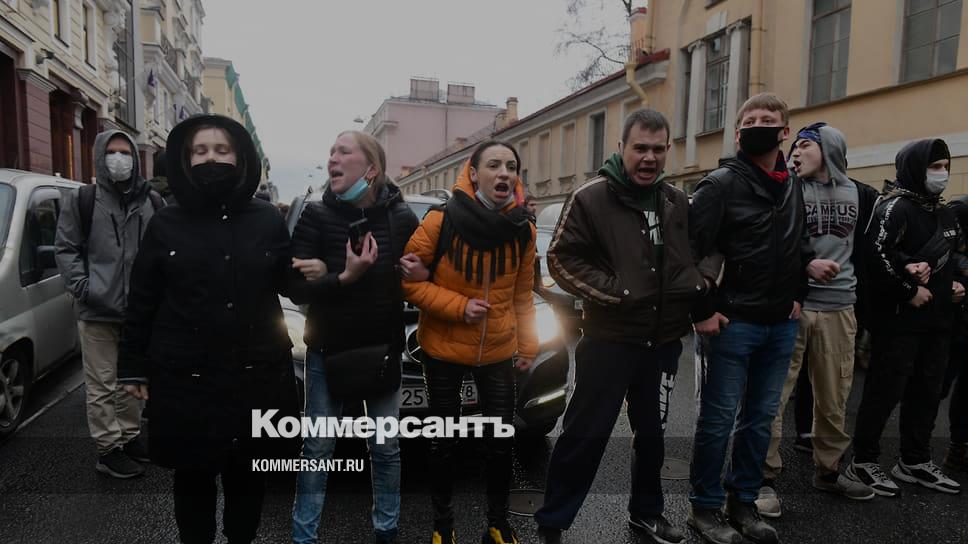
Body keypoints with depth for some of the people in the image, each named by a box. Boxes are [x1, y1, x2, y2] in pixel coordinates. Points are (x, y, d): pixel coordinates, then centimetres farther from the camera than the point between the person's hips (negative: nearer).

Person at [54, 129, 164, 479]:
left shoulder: (152, 202, 7)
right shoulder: (82, 200, -1)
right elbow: (65, 248, 0)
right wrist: (82, 287, -12)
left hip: (140, 310, 3)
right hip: (97, 311, -3)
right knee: (102, 385, 3)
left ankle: (130, 436, 32)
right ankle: (108, 450, 15)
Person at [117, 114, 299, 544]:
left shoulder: (267, 220, 2)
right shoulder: (166, 225, 1)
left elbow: (289, 283, 8)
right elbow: (141, 304, 3)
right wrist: (133, 368, 3)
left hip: (257, 375, 1)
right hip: (185, 378, 0)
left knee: (248, 474, 14)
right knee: (192, 476, 13)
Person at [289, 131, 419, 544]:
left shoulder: (402, 218, -9)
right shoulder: (316, 216, -10)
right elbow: (298, 290, -11)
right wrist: (344, 277, -32)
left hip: (383, 348, 1)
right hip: (328, 350, -1)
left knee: (386, 448, 12)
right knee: (318, 449, 8)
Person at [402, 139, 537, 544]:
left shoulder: (523, 230, -5)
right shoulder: (440, 222, -17)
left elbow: (522, 294, 6)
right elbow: (408, 279, -12)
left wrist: (528, 344, 4)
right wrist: (458, 306, -21)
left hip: (498, 351, 3)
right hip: (443, 350, -2)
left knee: (501, 441, 10)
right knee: (444, 442, 11)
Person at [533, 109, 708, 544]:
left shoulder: (678, 202, 8)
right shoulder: (591, 198, -10)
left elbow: (697, 255, 20)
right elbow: (562, 258, -13)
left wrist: (695, 284, -1)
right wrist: (615, 291, -20)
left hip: (664, 340, 6)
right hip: (609, 339, -5)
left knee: (652, 431, 20)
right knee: (585, 434, -1)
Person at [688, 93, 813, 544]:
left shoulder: (792, 187, 12)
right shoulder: (722, 183, -9)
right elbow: (690, 250, -15)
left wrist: (797, 296, 13)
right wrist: (703, 312, -16)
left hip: (781, 325, 7)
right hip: (732, 322, -6)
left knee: (760, 418, 14)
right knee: (718, 419, 2)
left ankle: (743, 502, 28)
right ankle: (705, 507, 17)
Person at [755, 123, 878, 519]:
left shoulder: (860, 195, 10)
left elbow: (864, 247, 18)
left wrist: (861, 294, 11)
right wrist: (805, 265, -14)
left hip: (840, 309, 4)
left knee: (834, 398, 13)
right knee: (773, 396, -4)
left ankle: (828, 472, 30)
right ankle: (764, 478, 5)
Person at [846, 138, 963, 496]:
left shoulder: (945, 213, 17)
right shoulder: (895, 208, -11)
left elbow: (952, 256, 25)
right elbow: (878, 254, -23)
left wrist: (955, 283, 5)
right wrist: (910, 291, -18)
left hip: (937, 317, 9)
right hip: (899, 318, -9)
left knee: (927, 391, 14)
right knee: (886, 390, -5)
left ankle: (915, 462, 26)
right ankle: (863, 461, 6)